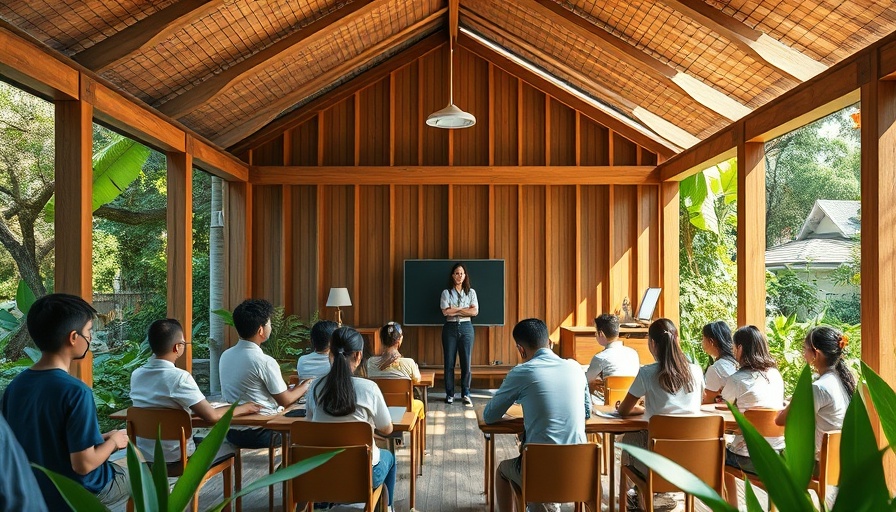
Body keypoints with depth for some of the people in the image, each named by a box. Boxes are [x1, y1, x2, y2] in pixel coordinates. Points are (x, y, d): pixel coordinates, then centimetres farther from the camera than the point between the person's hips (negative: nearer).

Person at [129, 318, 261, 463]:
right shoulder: (179, 377, -23)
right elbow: (212, 416, -21)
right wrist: (244, 408, -7)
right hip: (175, 457, -6)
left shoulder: (136, 375, -2)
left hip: (143, 454, 7)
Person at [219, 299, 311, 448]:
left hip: (232, 431, 7)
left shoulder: (225, 356, 3)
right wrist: (306, 386, 10)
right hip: (259, 435, -7)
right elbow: (285, 401, -9)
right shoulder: (265, 362, -20)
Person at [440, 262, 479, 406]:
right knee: (449, 363, 2)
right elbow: (445, 312, -9)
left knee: (466, 362, 0)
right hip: (450, 328, -1)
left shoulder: (471, 292, 8)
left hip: (466, 328, 1)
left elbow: (475, 311, -4)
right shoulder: (446, 292, 3)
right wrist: (464, 309, -7)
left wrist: (455, 310, -8)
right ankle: (449, 394, 12)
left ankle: (465, 393, 10)